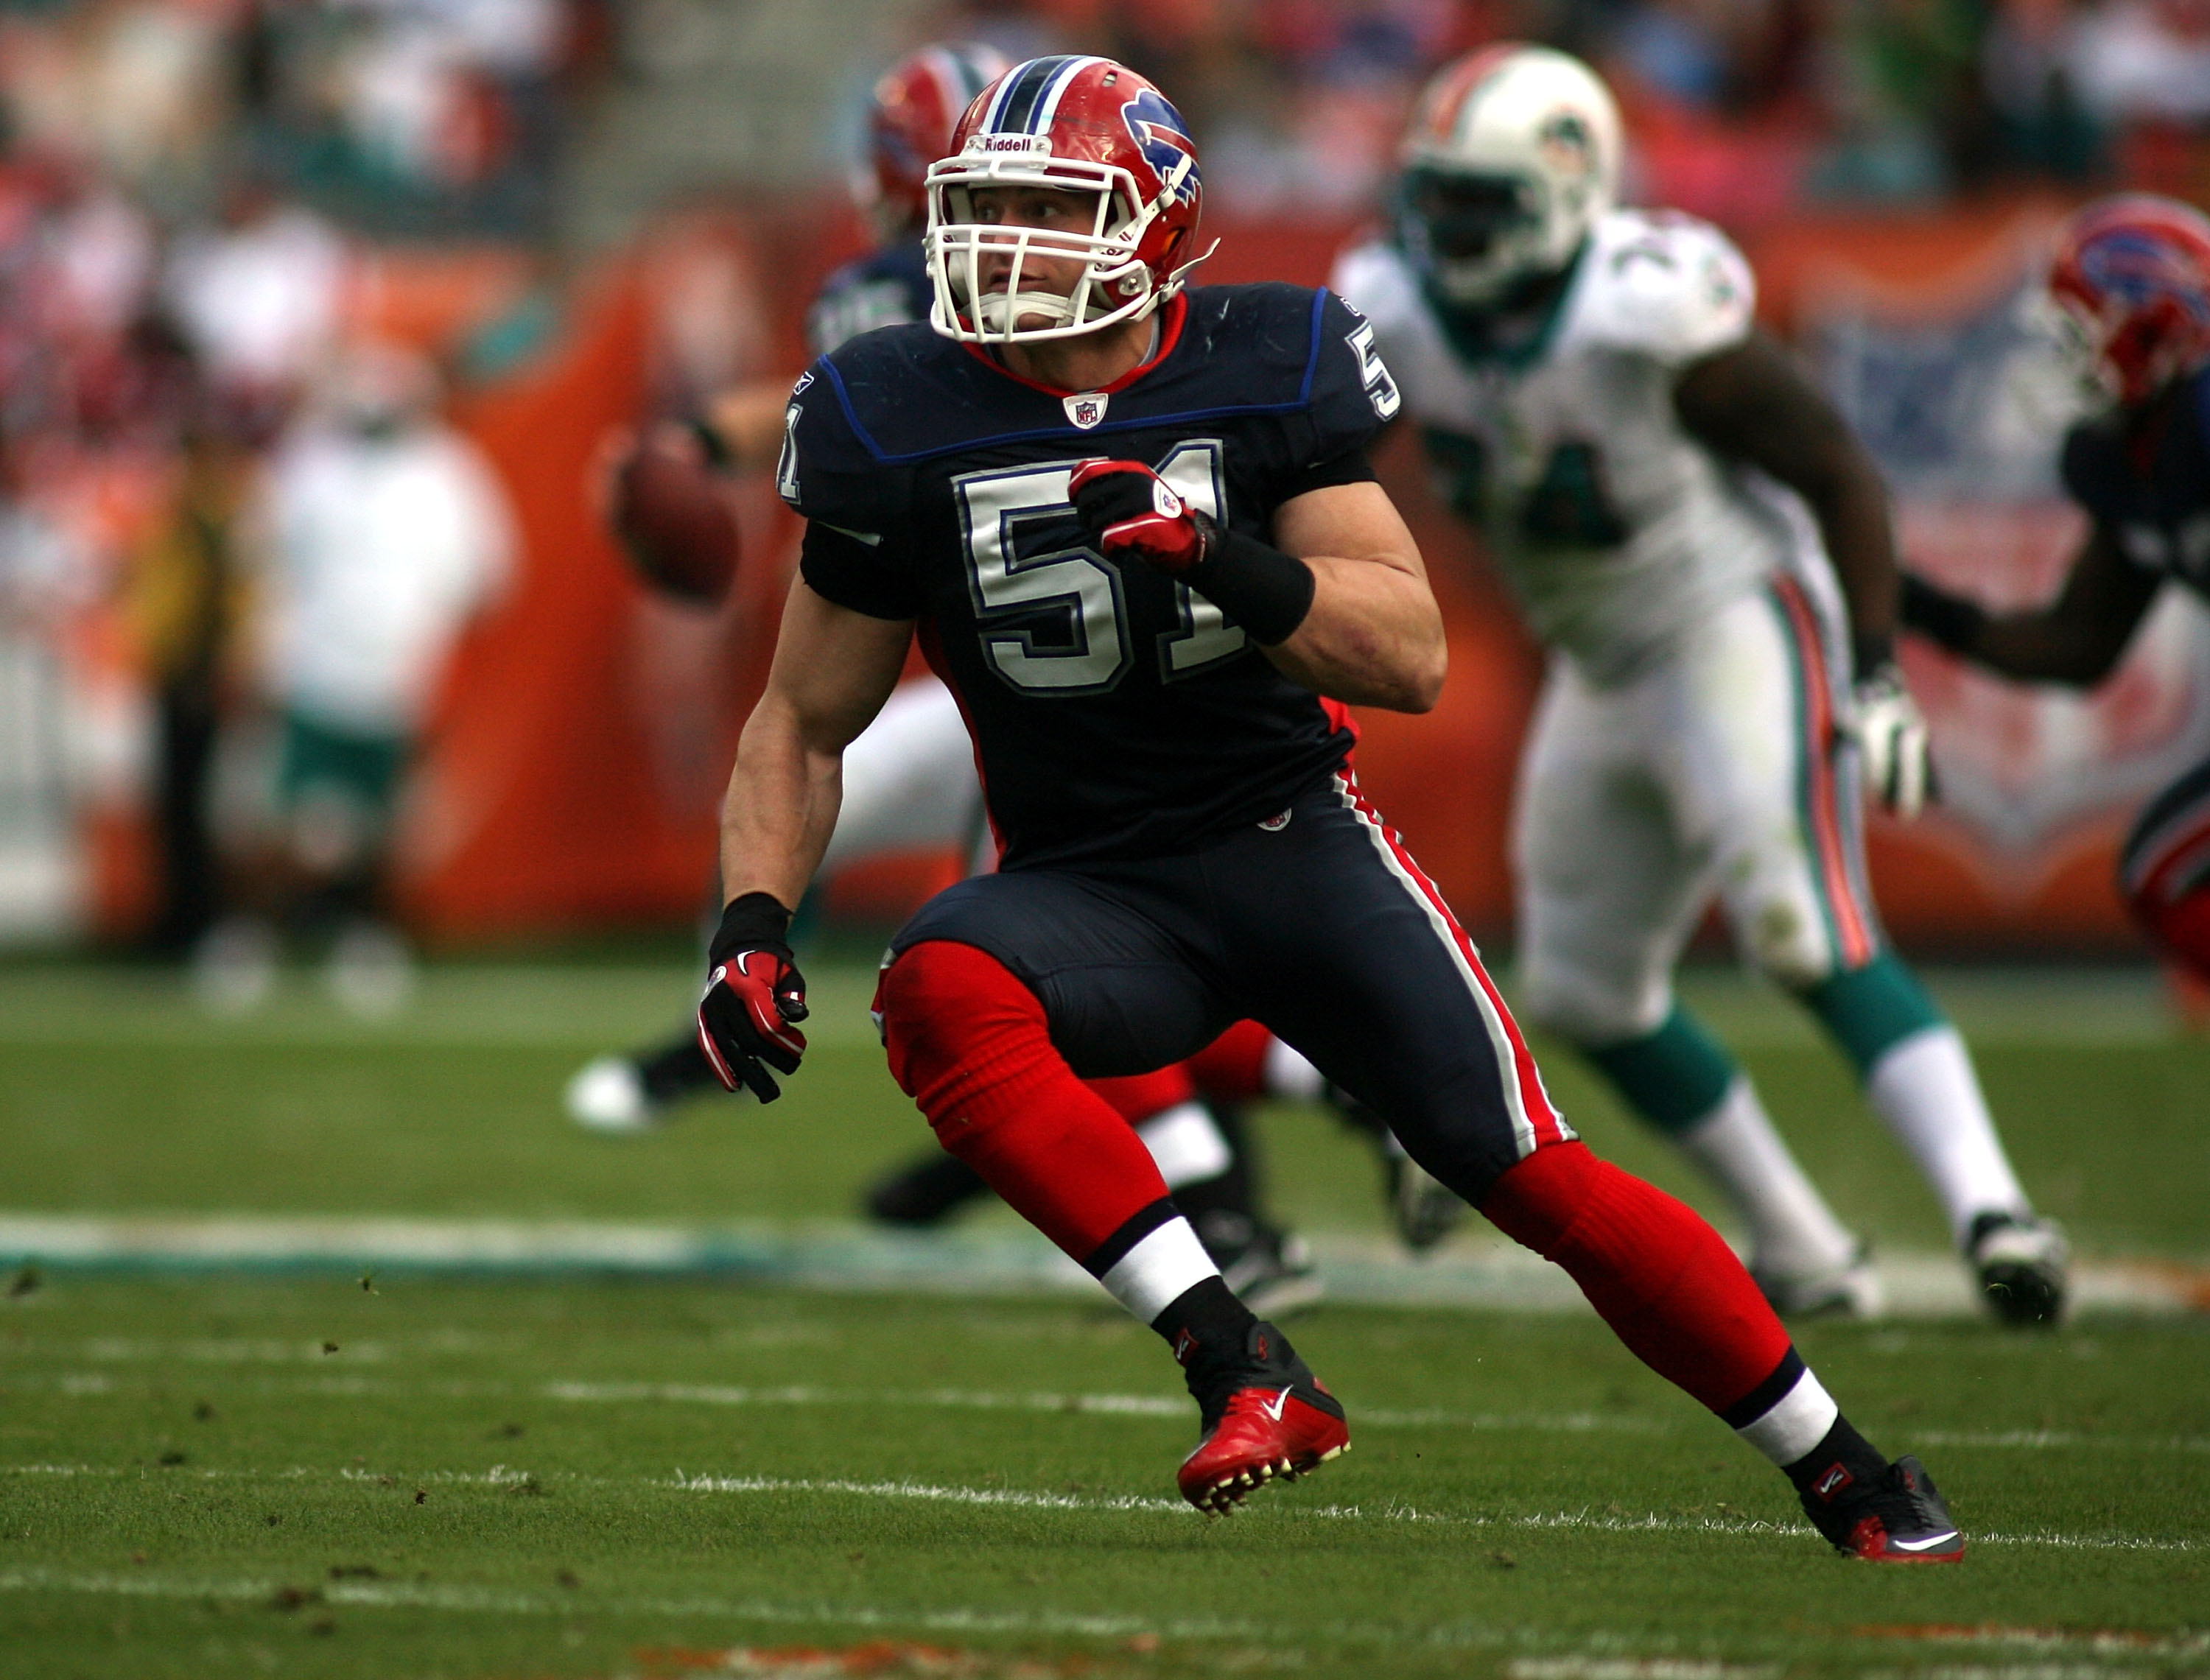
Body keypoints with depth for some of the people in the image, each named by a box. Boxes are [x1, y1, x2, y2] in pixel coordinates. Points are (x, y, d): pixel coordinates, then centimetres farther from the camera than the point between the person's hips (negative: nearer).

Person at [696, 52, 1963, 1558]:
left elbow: (1413, 658, -14)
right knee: (937, 991, -34)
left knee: (1546, 1186, -8)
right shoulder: (901, 424, -5)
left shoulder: (1267, 374, -8)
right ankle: (1242, 1366, -35)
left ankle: (1845, 1474, 12)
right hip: (1093, 892, 1)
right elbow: (807, 724, 5)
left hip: (1297, 839, -1)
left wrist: (1222, 557, -31)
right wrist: (754, 925, -11)